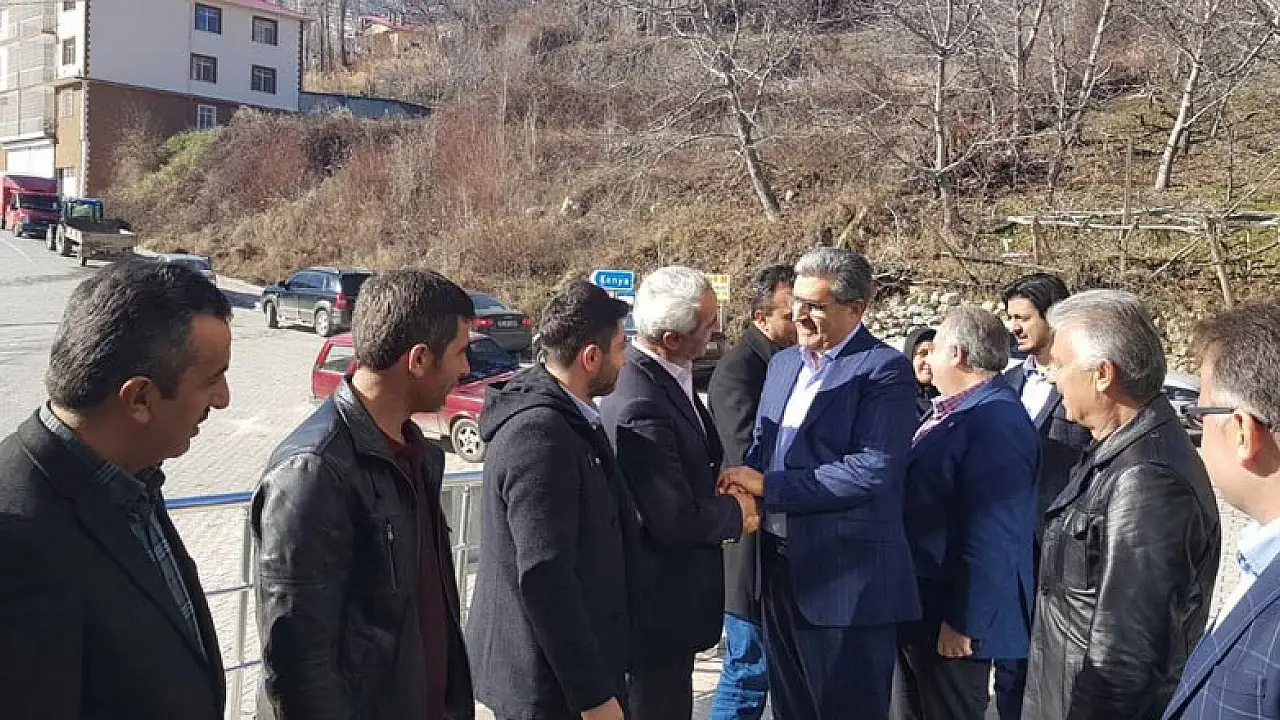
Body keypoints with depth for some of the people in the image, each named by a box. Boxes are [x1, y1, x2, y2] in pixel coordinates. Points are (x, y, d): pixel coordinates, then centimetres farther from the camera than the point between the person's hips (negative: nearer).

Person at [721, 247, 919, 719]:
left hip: (847, 579, -7)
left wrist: (768, 486, -19)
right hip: (778, 566, 7)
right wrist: (742, 484, -5)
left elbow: (872, 470, -22)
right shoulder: (783, 363, 12)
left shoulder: (884, 369, -12)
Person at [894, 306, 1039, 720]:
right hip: (917, 607, 9)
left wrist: (964, 622, -24)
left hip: (951, 619, -9)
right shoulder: (950, 411, 8)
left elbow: (991, 539, -26)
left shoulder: (996, 420, -22)